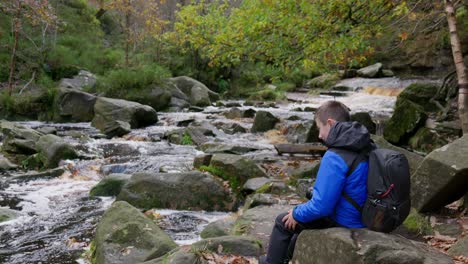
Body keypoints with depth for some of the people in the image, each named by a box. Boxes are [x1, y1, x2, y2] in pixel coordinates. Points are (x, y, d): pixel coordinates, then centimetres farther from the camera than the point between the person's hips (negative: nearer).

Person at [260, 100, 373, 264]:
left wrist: (296, 214, -9)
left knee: (283, 221, 10)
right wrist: (318, 191, 16)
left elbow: (322, 206, -27)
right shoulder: (367, 148, -1)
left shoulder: (335, 157, -28)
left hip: (341, 224, -8)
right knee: (304, 214, 31)